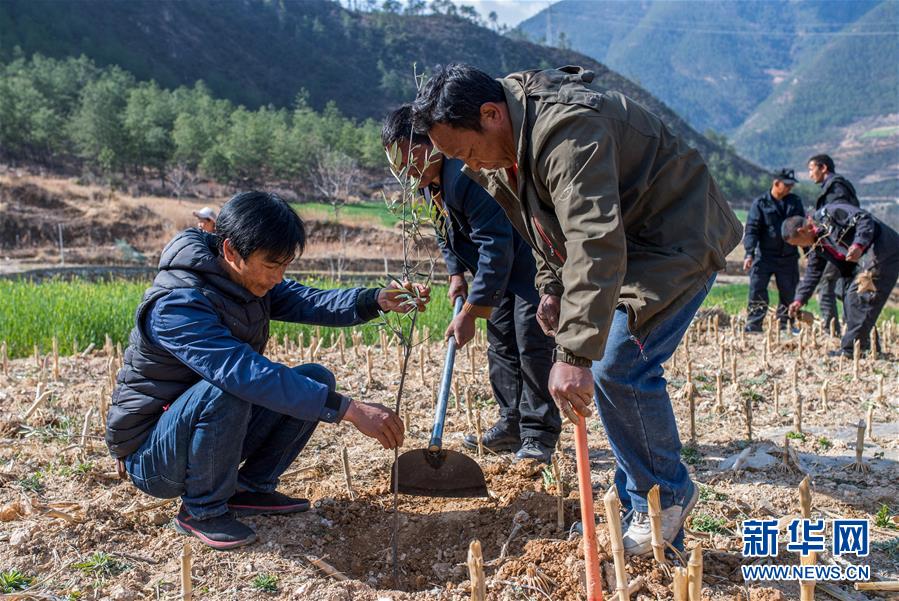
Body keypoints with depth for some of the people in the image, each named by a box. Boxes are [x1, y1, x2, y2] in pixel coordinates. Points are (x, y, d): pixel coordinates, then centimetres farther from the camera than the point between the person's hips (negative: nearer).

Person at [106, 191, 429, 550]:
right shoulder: (176, 305, -31)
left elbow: (306, 302, -9)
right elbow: (247, 373, -41)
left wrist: (376, 300, -28)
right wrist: (350, 409, -45)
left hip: (212, 426, 8)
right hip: (150, 456, -8)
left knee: (317, 379, -5)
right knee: (224, 391, -37)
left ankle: (251, 488, 6)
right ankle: (202, 509, -12)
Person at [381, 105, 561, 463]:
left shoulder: (465, 176, -33)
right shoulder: (430, 182, -1)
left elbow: (494, 247, -36)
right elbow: (446, 232, 16)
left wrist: (469, 314, -34)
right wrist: (456, 274, 1)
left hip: (531, 257, -10)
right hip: (500, 267, 10)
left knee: (531, 344, -12)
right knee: (500, 343, 12)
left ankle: (539, 434, -2)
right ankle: (511, 425, 21)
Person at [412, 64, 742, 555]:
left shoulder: (568, 130, -32)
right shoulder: (502, 150, 0)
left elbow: (597, 243, -42)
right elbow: (548, 220, 16)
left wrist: (575, 353, -46)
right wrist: (551, 286, 3)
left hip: (677, 240, -10)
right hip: (625, 242, 10)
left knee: (619, 368, -16)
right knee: (608, 370, 7)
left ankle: (667, 497, 7)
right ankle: (638, 506, 21)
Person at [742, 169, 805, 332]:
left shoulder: (795, 202, 9)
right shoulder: (760, 203, -2)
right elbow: (751, 229, -8)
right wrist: (749, 253, -18)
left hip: (788, 257, 3)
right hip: (764, 256, -3)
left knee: (788, 292, 8)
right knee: (757, 291, -8)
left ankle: (784, 325, 19)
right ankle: (753, 325, -2)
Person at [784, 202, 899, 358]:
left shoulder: (829, 213, -13)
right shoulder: (817, 244, 15)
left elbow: (864, 218, -19)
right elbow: (813, 272, 20)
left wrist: (859, 244, -32)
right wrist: (800, 299, 16)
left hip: (882, 253, -10)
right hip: (865, 261, 10)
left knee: (858, 298, -11)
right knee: (851, 301, 13)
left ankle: (850, 350, -6)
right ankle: (868, 348, 19)